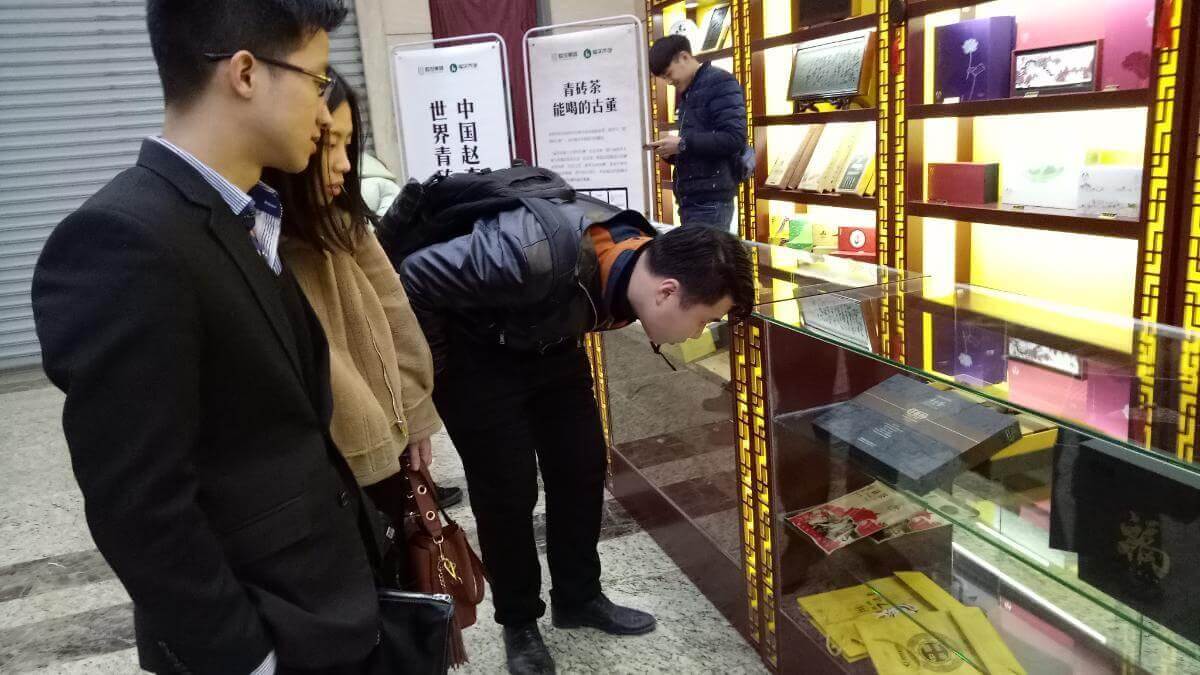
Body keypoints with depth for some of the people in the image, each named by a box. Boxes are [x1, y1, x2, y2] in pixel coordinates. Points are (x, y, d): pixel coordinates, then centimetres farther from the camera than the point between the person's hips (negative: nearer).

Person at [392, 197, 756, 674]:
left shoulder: (645, 258, -17)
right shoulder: (542, 257, -41)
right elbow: (417, 276, -29)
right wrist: (434, 373, -18)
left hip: (551, 347, 6)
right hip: (476, 355, -6)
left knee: (582, 470, 7)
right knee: (507, 490, -2)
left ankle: (579, 599, 28)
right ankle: (518, 622, 21)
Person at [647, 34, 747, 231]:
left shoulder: (720, 83, -5)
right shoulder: (686, 93, 22)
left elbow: (734, 138, -17)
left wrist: (682, 144, -17)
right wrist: (671, 153, 4)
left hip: (710, 201, -8)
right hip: (689, 200, 9)